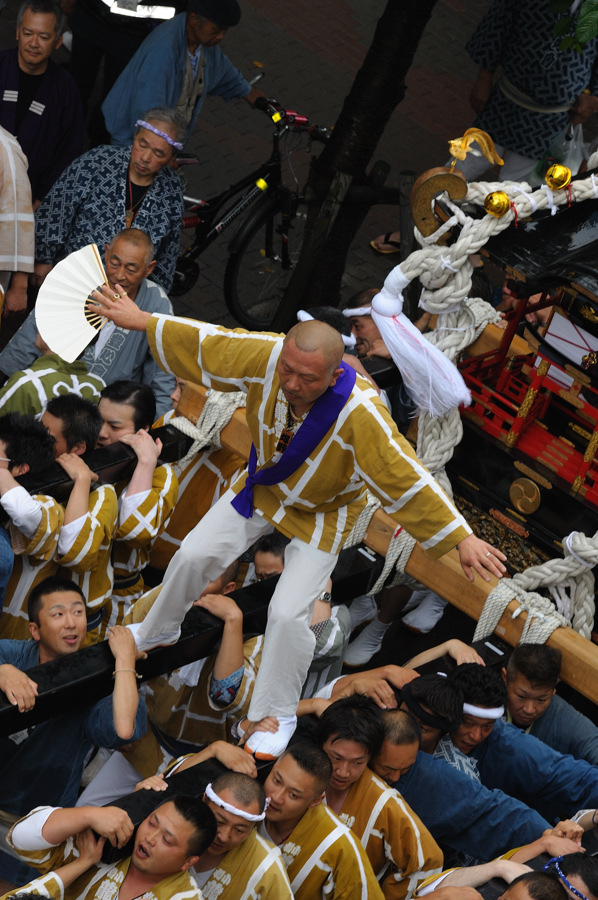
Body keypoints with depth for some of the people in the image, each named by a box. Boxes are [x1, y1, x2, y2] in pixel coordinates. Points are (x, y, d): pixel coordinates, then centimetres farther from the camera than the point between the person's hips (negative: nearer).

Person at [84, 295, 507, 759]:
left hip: (320, 513, -4)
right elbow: (206, 345, -14)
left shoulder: (359, 415, -43)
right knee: (193, 555, 11)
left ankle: (277, 715, 19)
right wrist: (142, 321, -6)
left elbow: (407, 479, -37)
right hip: (263, 486, 4)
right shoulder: (266, 357, -32)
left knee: (289, 614, -8)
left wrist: (462, 538, -38)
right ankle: (158, 631, 44)